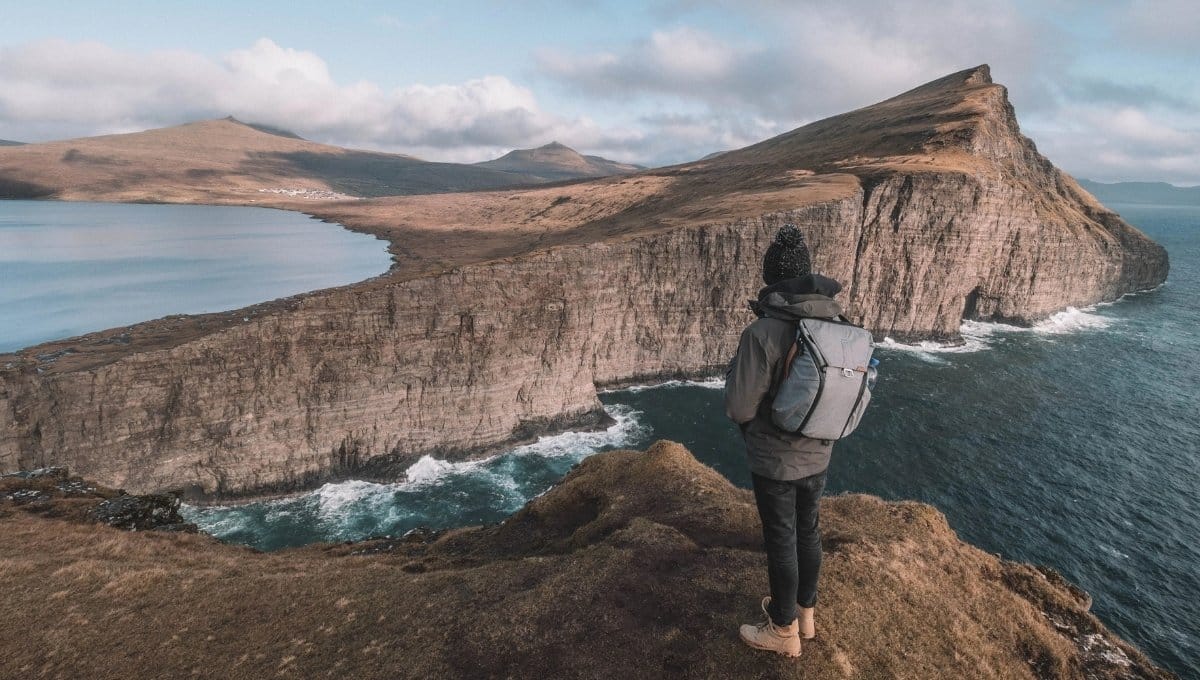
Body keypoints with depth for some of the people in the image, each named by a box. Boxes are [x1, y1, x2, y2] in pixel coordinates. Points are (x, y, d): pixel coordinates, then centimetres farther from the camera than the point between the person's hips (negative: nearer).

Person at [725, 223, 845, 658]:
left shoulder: (762, 333, -27)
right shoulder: (837, 324, -6)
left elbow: (739, 408, -21)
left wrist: (735, 372, -3)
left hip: (774, 459, -6)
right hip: (818, 454, 6)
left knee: (781, 542, 11)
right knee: (807, 532, 22)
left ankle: (784, 632, 31)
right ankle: (805, 614, 43)